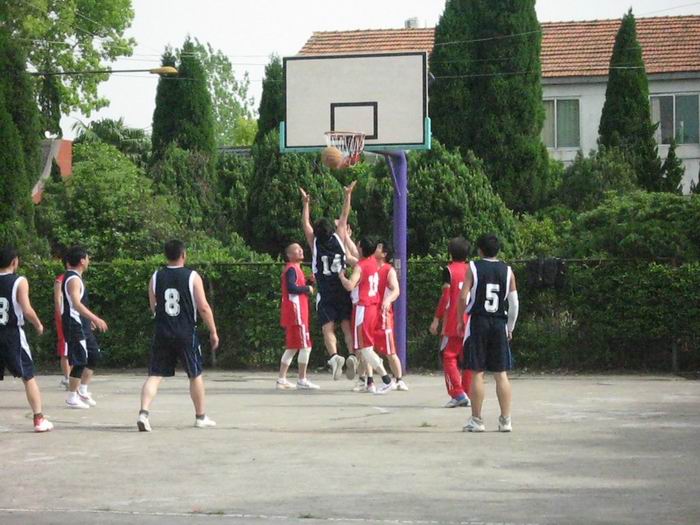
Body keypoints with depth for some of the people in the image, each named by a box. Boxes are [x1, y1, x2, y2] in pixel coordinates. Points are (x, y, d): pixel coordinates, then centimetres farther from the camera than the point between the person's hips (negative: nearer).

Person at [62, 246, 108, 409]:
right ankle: (72, 398, 1)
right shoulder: (73, 279, -18)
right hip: (75, 326, -10)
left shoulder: (74, 277, 14)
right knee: (80, 361, -6)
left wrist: (90, 319, 31)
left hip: (82, 324, 10)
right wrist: (95, 318, -33)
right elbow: (76, 304, -29)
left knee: (94, 356, 13)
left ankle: (82, 391, 21)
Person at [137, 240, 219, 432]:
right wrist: (213, 331, 1)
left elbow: (153, 307, 12)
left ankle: (143, 412, -19)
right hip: (186, 334, -2)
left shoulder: (156, 277, 2)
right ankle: (201, 417, 25)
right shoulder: (192, 277, -7)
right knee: (195, 375, 15)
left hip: (162, 334, 2)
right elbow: (204, 307, -8)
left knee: (155, 375, 1)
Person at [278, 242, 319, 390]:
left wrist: (306, 289, 6)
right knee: (305, 346, -9)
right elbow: (291, 288, -26)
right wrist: (307, 289, -14)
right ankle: (302, 380, -7)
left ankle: (281, 380, 13)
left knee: (292, 347, 12)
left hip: (298, 313, 10)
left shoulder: (295, 268, 19)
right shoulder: (292, 269, -12)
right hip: (296, 313, -10)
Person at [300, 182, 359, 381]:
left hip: (325, 295, -2)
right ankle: (352, 355, -16)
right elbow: (344, 216, 12)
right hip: (342, 292, 2)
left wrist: (306, 203, 21)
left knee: (328, 329, -7)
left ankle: (334, 356, -28)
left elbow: (305, 223, 12)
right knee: (347, 325, 4)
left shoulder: (315, 243, 0)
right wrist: (348, 195, 21)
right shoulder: (339, 239, 2)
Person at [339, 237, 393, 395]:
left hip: (362, 308, -8)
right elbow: (353, 256, 27)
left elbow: (350, 286, -30)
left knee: (364, 348, -8)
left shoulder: (360, 266, -17)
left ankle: (387, 380, -16)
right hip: (373, 308, 8)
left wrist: (341, 276, -12)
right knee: (366, 347, 15)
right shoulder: (373, 262, 7)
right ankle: (370, 383, 14)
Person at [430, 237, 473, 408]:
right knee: (467, 359, 10)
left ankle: (458, 394, -12)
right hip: (471, 323, 5)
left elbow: (445, 297, -12)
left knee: (449, 358, 0)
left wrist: (436, 319, -8)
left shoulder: (449, 270, -5)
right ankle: (468, 395, 8)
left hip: (453, 324, -5)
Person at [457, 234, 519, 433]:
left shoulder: (473, 268, -2)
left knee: (477, 372, 1)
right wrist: (510, 328, 14)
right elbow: (514, 303, 5)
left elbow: (463, 297, -9)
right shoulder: (507, 271, 5)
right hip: (499, 323, 2)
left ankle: (476, 420, 2)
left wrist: (460, 320, 3)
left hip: (478, 321, -2)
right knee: (501, 373, 6)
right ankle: (505, 420, 5)